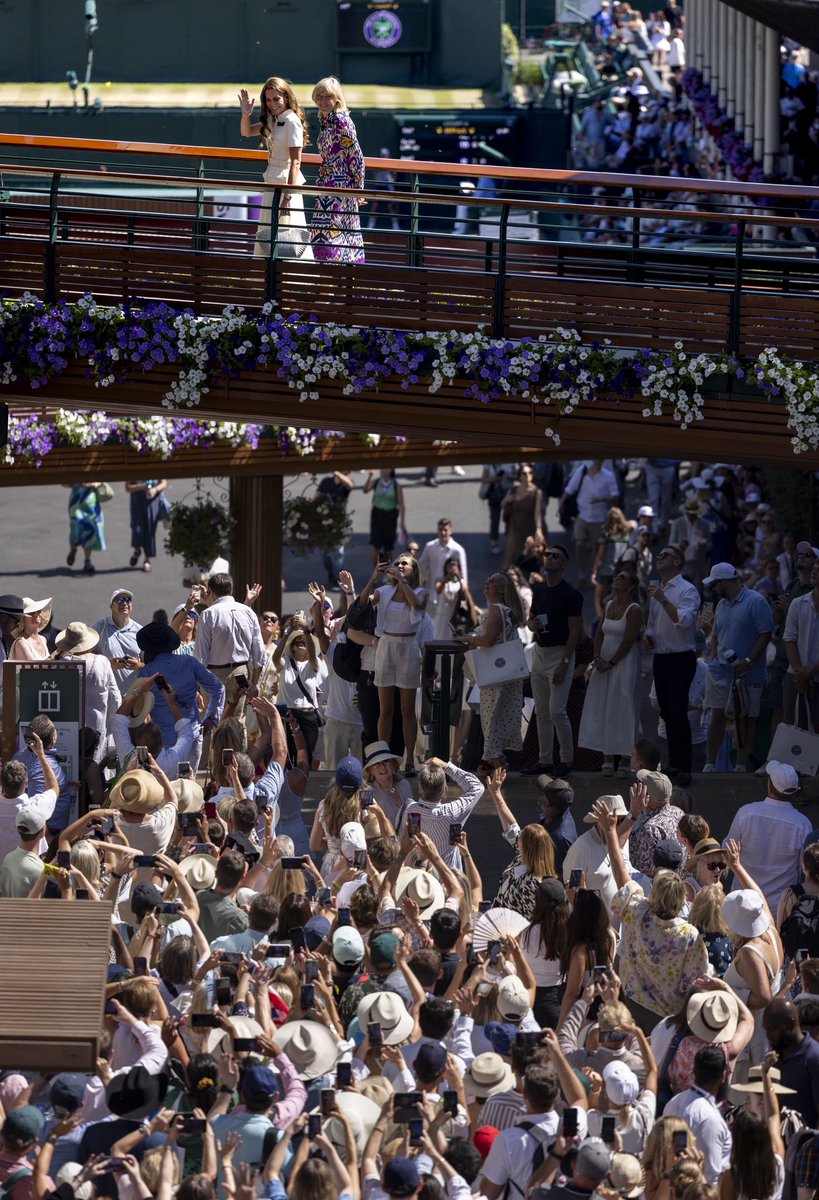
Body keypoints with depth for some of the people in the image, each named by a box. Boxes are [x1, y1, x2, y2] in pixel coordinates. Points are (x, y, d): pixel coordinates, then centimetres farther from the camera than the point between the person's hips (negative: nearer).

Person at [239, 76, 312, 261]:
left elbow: (295, 161, -21)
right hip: (273, 181, 10)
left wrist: (289, 195, -26)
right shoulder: (273, 120, 11)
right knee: (267, 233, 15)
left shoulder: (292, 122, -16)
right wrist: (246, 114, 0)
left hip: (286, 181, -10)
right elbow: (247, 132, 22)